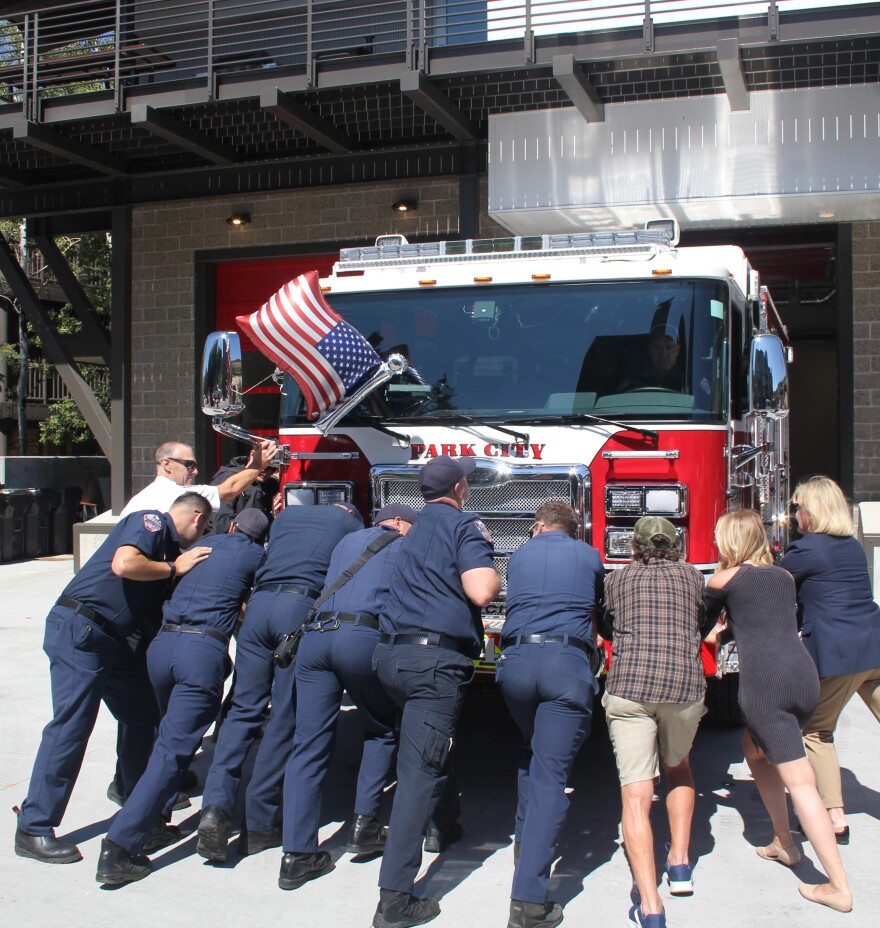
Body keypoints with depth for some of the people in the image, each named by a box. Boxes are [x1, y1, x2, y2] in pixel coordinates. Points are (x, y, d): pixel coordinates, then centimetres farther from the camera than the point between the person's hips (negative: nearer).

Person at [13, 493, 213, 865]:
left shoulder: (170, 548, 20)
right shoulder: (150, 522, -7)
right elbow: (123, 565, -25)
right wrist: (174, 568, -12)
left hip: (110, 638, 10)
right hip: (77, 628, -10)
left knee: (143, 712, 12)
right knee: (71, 724, -10)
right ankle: (33, 829, -2)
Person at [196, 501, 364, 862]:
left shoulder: (287, 514, 30)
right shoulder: (352, 525, 21)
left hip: (259, 601, 3)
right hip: (304, 606, -3)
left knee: (244, 709, 8)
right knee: (285, 719, 2)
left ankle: (216, 803, -9)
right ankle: (259, 825, 5)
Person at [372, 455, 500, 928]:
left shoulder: (415, 528, 22)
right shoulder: (464, 525, -2)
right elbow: (480, 591, -15)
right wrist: (493, 568, 6)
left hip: (390, 653, 8)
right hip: (434, 657, -8)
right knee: (421, 767, -9)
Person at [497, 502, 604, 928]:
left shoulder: (520, 555, 20)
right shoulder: (590, 557, 17)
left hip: (516, 661, 2)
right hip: (569, 664, -2)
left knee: (531, 753, 29)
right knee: (550, 775, -5)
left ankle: (525, 841, 29)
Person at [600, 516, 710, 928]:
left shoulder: (618, 578, 16)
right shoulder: (692, 577, 17)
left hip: (629, 688, -2)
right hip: (686, 686, 2)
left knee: (636, 796, -4)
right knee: (678, 769, 30)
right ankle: (680, 864, 26)